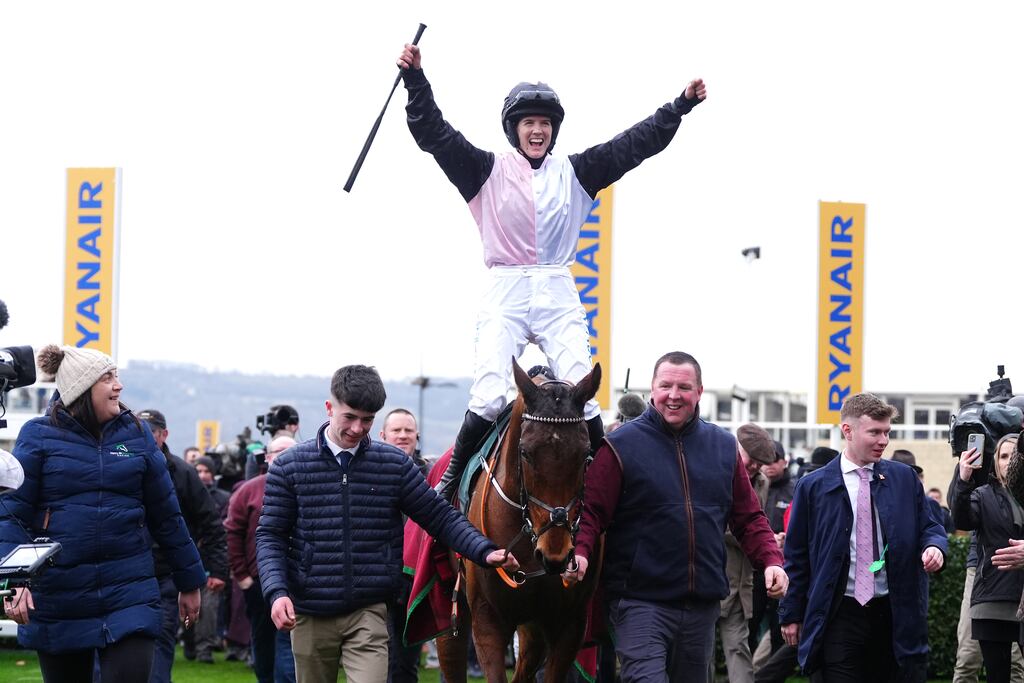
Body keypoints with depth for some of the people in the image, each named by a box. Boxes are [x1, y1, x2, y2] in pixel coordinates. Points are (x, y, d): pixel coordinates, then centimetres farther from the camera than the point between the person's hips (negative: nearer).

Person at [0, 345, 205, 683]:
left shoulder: (135, 433, 6)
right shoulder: (38, 435, -2)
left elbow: (165, 515, 12)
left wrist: (189, 581, 17)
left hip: (128, 592, 1)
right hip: (57, 600, -1)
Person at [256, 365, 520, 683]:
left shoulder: (395, 464, 3)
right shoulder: (290, 466, 0)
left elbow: (440, 517, 6)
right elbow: (270, 535, -1)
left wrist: (485, 552, -8)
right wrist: (276, 592, -16)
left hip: (368, 612, -1)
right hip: (310, 616, 1)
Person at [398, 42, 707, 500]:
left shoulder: (575, 174, 13)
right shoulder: (489, 171, 6)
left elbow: (633, 144, 13)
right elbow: (434, 134, -2)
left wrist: (681, 106, 9)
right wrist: (415, 79, -13)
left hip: (559, 296, 2)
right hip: (505, 297, -2)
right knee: (489, 398, -14)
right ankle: (449, 484, -1)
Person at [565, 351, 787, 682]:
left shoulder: (724, 447, 9)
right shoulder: (620, 446, -5)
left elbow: (749, 517, 13)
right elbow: (591, 512, -8)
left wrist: (771, 560, -3)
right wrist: (578, 552, -27)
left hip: (703, 605, 5)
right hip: (640, 602, -5)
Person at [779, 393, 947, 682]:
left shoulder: (904, 478, 8)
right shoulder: (813, 486, 3)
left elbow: (928, 526, 14)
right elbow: (797, 556, 6)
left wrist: (934, 546, -11)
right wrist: (792, 615, 5)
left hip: (894, 614, 2)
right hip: (840, 617, -2)